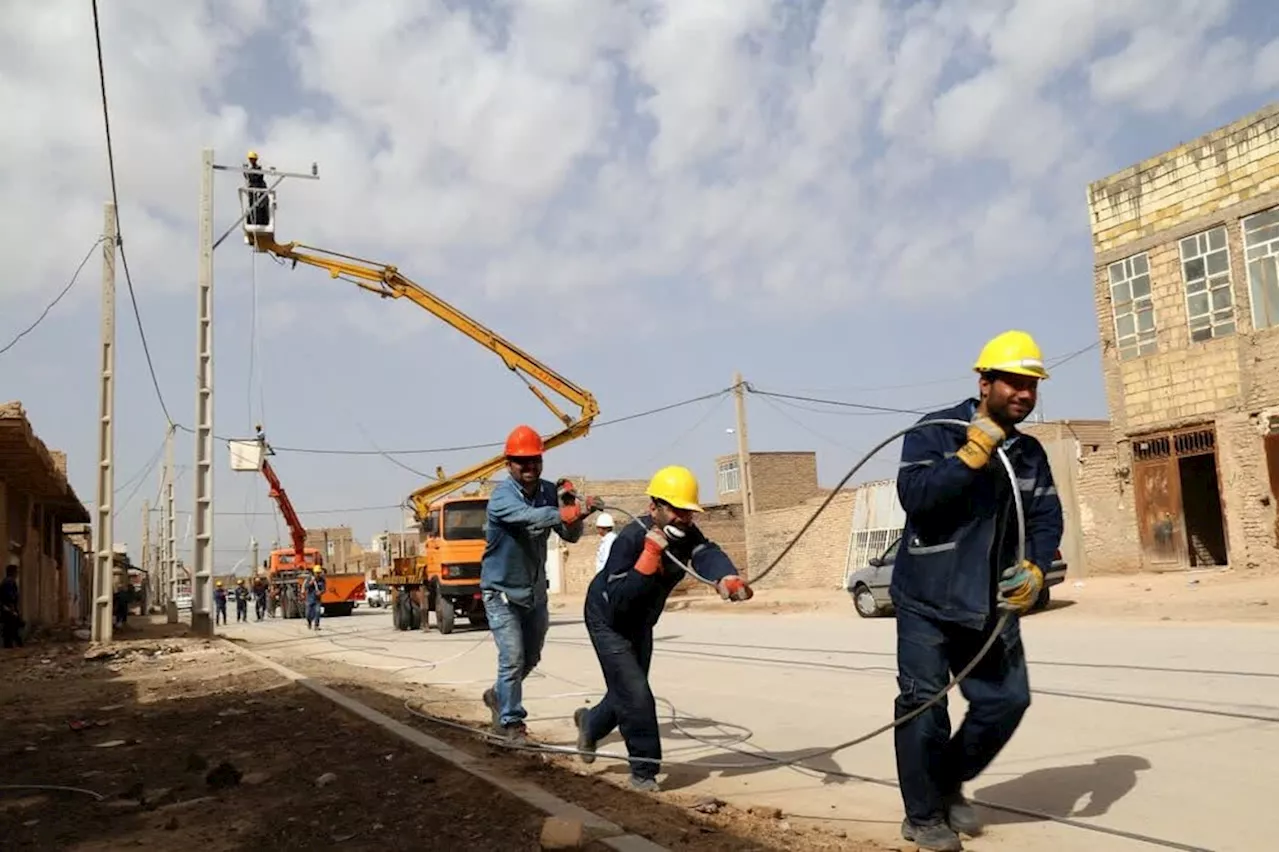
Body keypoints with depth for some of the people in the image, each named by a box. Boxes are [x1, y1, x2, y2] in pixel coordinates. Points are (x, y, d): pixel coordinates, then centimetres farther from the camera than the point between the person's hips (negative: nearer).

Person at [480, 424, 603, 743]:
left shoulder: (549, 492, -6)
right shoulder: (502, 497, -23)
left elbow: (571, 535, -9)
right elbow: (531, 517, -44)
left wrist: (569, 505, -27)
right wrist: (574, 511, -58)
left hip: (535, 591, 6)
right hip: (502, 592, -6)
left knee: (531, 658, 19)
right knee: (513, 659, -9)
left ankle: (497, 695, 45)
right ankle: (510, 722, 10)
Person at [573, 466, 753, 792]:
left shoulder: (687, 535, -18)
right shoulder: (631, 538, -35)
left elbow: (708, 554, -40)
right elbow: (617, 599, -38)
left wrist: (727, 578, -62)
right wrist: (650, 556, -46)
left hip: (640, 622, 7)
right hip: (607, 620, -7)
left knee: (628, 692, 19)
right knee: (636, 695, -14)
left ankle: (590, 722, 50)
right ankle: (644, 770, 3)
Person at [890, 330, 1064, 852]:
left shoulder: (1030, 453, 9)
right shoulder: (936, 432, -9)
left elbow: (1047, 519, 4)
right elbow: (914, 495, -23)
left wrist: (1036, 569, -15)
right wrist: (972, 455, -27)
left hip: (991, 604, 6)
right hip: (928, 599, -6)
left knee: (1007, 699, 7)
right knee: (924, 704, -1)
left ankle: (949, 784, 31)